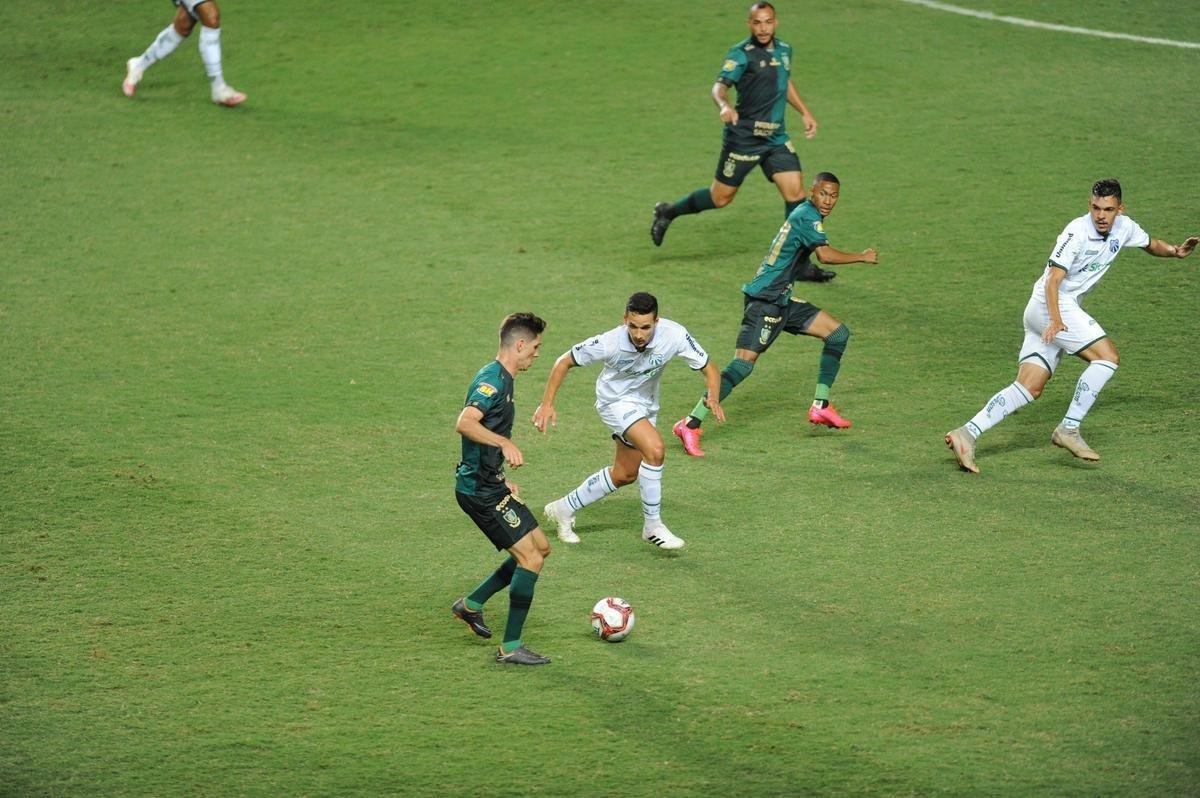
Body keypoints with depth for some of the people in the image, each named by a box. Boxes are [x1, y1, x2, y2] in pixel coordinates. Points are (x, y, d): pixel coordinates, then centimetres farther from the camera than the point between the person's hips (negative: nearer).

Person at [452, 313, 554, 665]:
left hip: (488, 484, 10)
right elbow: (465, 424, -34)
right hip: (479, 489, -10)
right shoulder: (493, 380, -18)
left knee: (540, 547, 15)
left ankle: (471, 604, 23)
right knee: (530, 558, -11)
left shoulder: (499, 378, 15)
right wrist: (505, 443, -41)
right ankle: (511, 647, -5)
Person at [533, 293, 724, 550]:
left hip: (646, 403, 5)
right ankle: (652, 526, -13)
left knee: (624, 474, 17)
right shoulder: (610, 343, -32)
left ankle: (564, 509, 36)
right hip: (616, 401, -5)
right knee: (655, 449, -28)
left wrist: (713, 398, -35)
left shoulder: (674, 335, -28)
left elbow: (708, 368, -15)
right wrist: (547, 404, -21)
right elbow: (564, 362, -17)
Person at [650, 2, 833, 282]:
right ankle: (668, 212, 29)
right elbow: (719, 85, -26)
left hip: (776, 138, 6)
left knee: (795, 190, -7)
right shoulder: (742, 54, -13)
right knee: (721, 198, 3)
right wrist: (724, 105, -46)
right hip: (743, 137, -6)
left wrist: (805, 112, 24)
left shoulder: (784, 50, 9)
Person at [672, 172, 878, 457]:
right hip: (764, 301, -10)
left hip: (782, 299, 10)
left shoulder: (806, 214, 15)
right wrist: (862, 257, -17)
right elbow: (825, 254, -28)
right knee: (744, 363, -18)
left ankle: (820, 406, 17)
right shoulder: (807, 216, -15)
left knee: (838, 333, 12)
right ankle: (691, 425, -18)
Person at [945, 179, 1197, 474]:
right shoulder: (1078, 232, -18)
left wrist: (1175, 250, 4)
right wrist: (1056, 321, -37)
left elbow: (1151, 245, 26)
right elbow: (1052, 281, -23)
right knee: (1107, 356, -15)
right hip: (1051, 306, -8)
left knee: (1029, 388, 0)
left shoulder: (1124, 227, 6)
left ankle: (967, 434, -8)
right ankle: (1068, 429, -14)